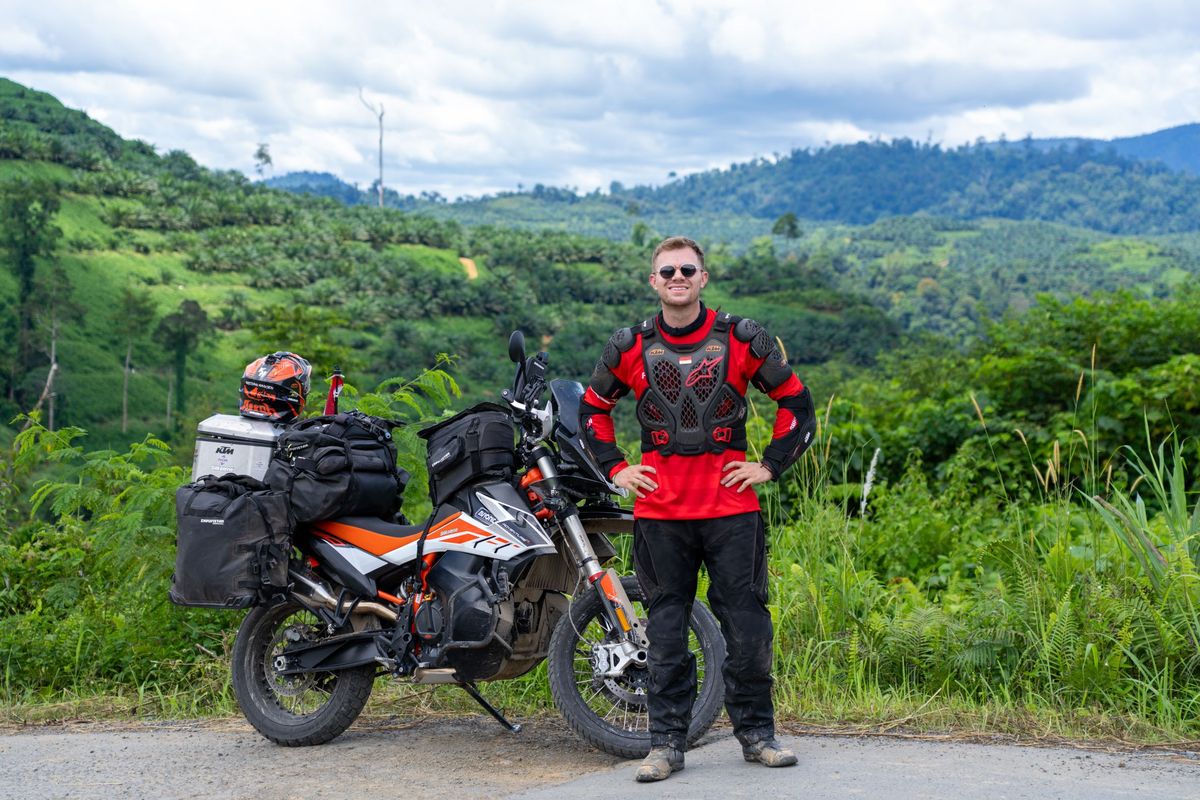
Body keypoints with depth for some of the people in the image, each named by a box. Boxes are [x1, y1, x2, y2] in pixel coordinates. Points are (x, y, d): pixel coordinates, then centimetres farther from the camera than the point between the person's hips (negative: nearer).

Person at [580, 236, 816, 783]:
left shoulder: (743, 340, 2)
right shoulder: (629, 348, 5)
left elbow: (795, 400, 12)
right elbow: (593, 407, 21)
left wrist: (770, 465, 5)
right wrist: (615, 468, 10)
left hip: (731, 507, -1)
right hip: (660, 510, 1)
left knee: (747, 624, 2)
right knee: (666, 629, 5)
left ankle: (756, 732, 17)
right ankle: (667, 742, 12)